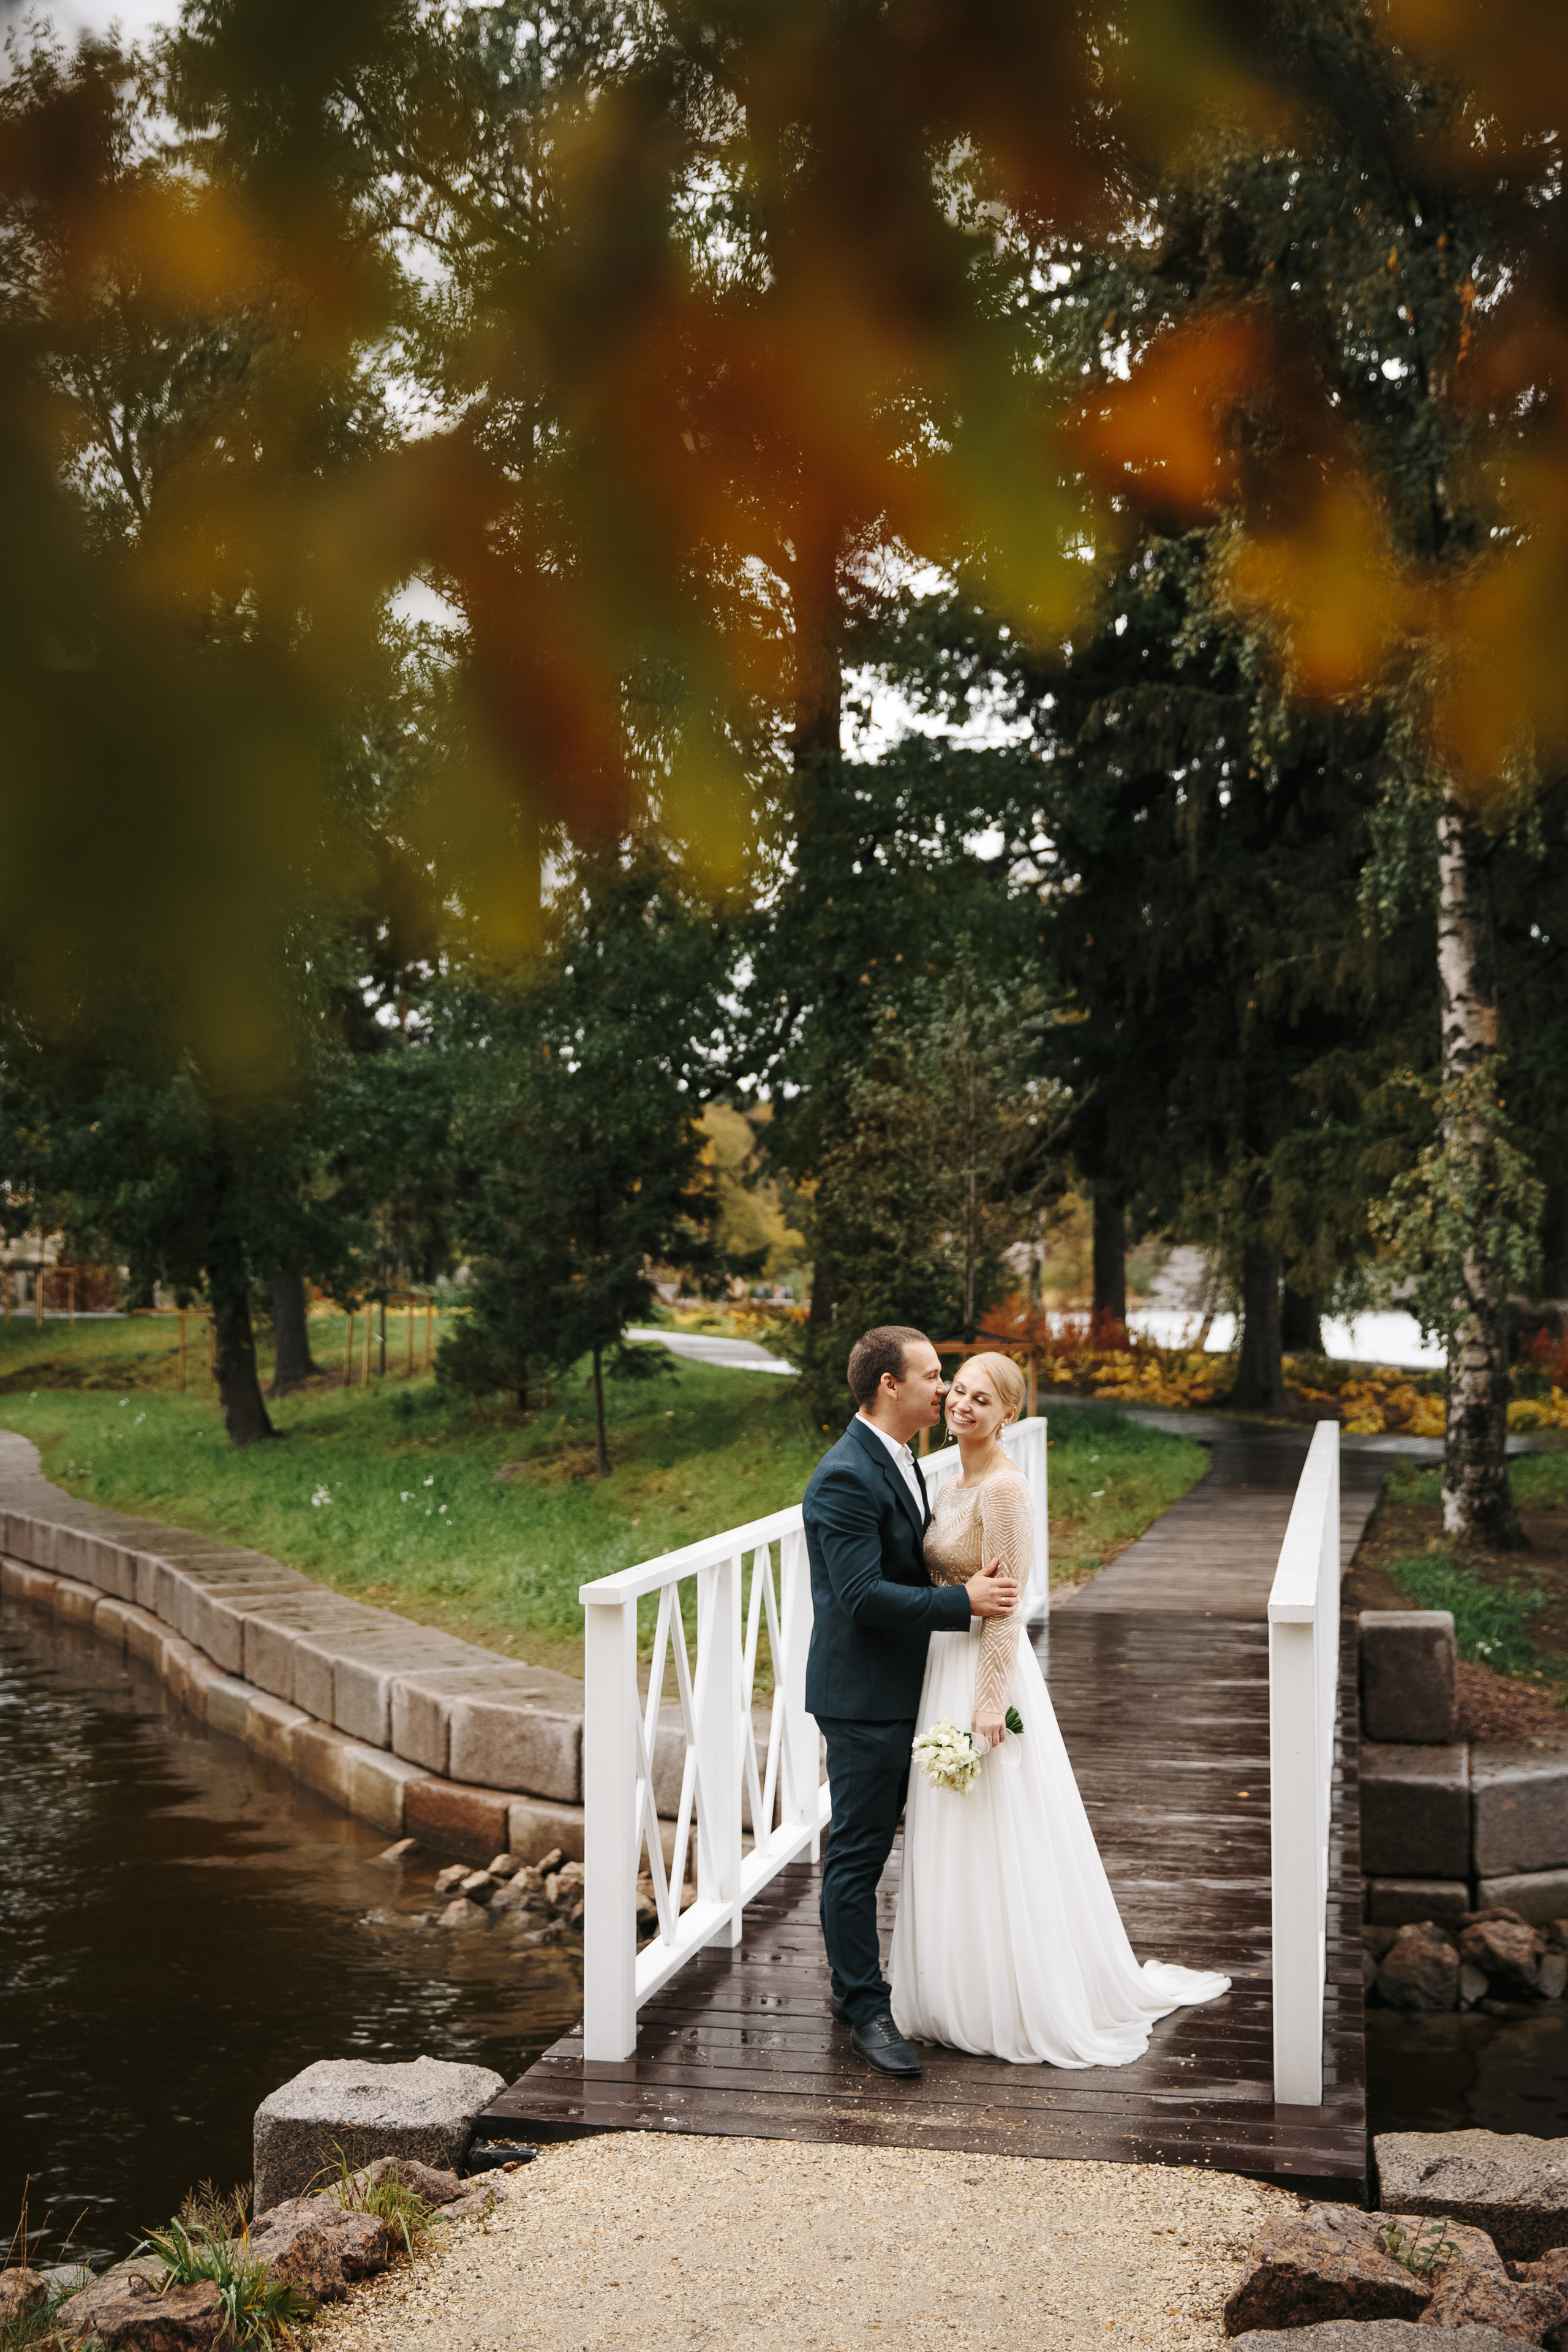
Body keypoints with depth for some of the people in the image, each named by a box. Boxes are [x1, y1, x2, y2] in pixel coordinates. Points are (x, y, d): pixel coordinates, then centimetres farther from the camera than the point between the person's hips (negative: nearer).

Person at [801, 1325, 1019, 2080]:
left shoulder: (896, 1463, 12)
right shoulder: (845, 1477, -21)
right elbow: (862, 1594, -26)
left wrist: (968, 1588, 8)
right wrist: (964, 1601, -23)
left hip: (897, 1692, 10)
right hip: (862, 1697, -10)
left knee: (864, 1842, 19)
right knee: (858, 1851, -1)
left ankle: (852, 1979, 31)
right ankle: (866, 2009, 7)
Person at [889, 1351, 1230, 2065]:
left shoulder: (1004, 1488, -17)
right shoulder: (952, 1486, 10)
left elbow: (1006, 1606, -19)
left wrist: (990, 1699, -22)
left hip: (986, 1671, -9)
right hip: (944, 1668, 9)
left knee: (999, 1844, 0)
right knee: (954, 1846, 15)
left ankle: (1030, 2006, 12)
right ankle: (963, 1994, 27)